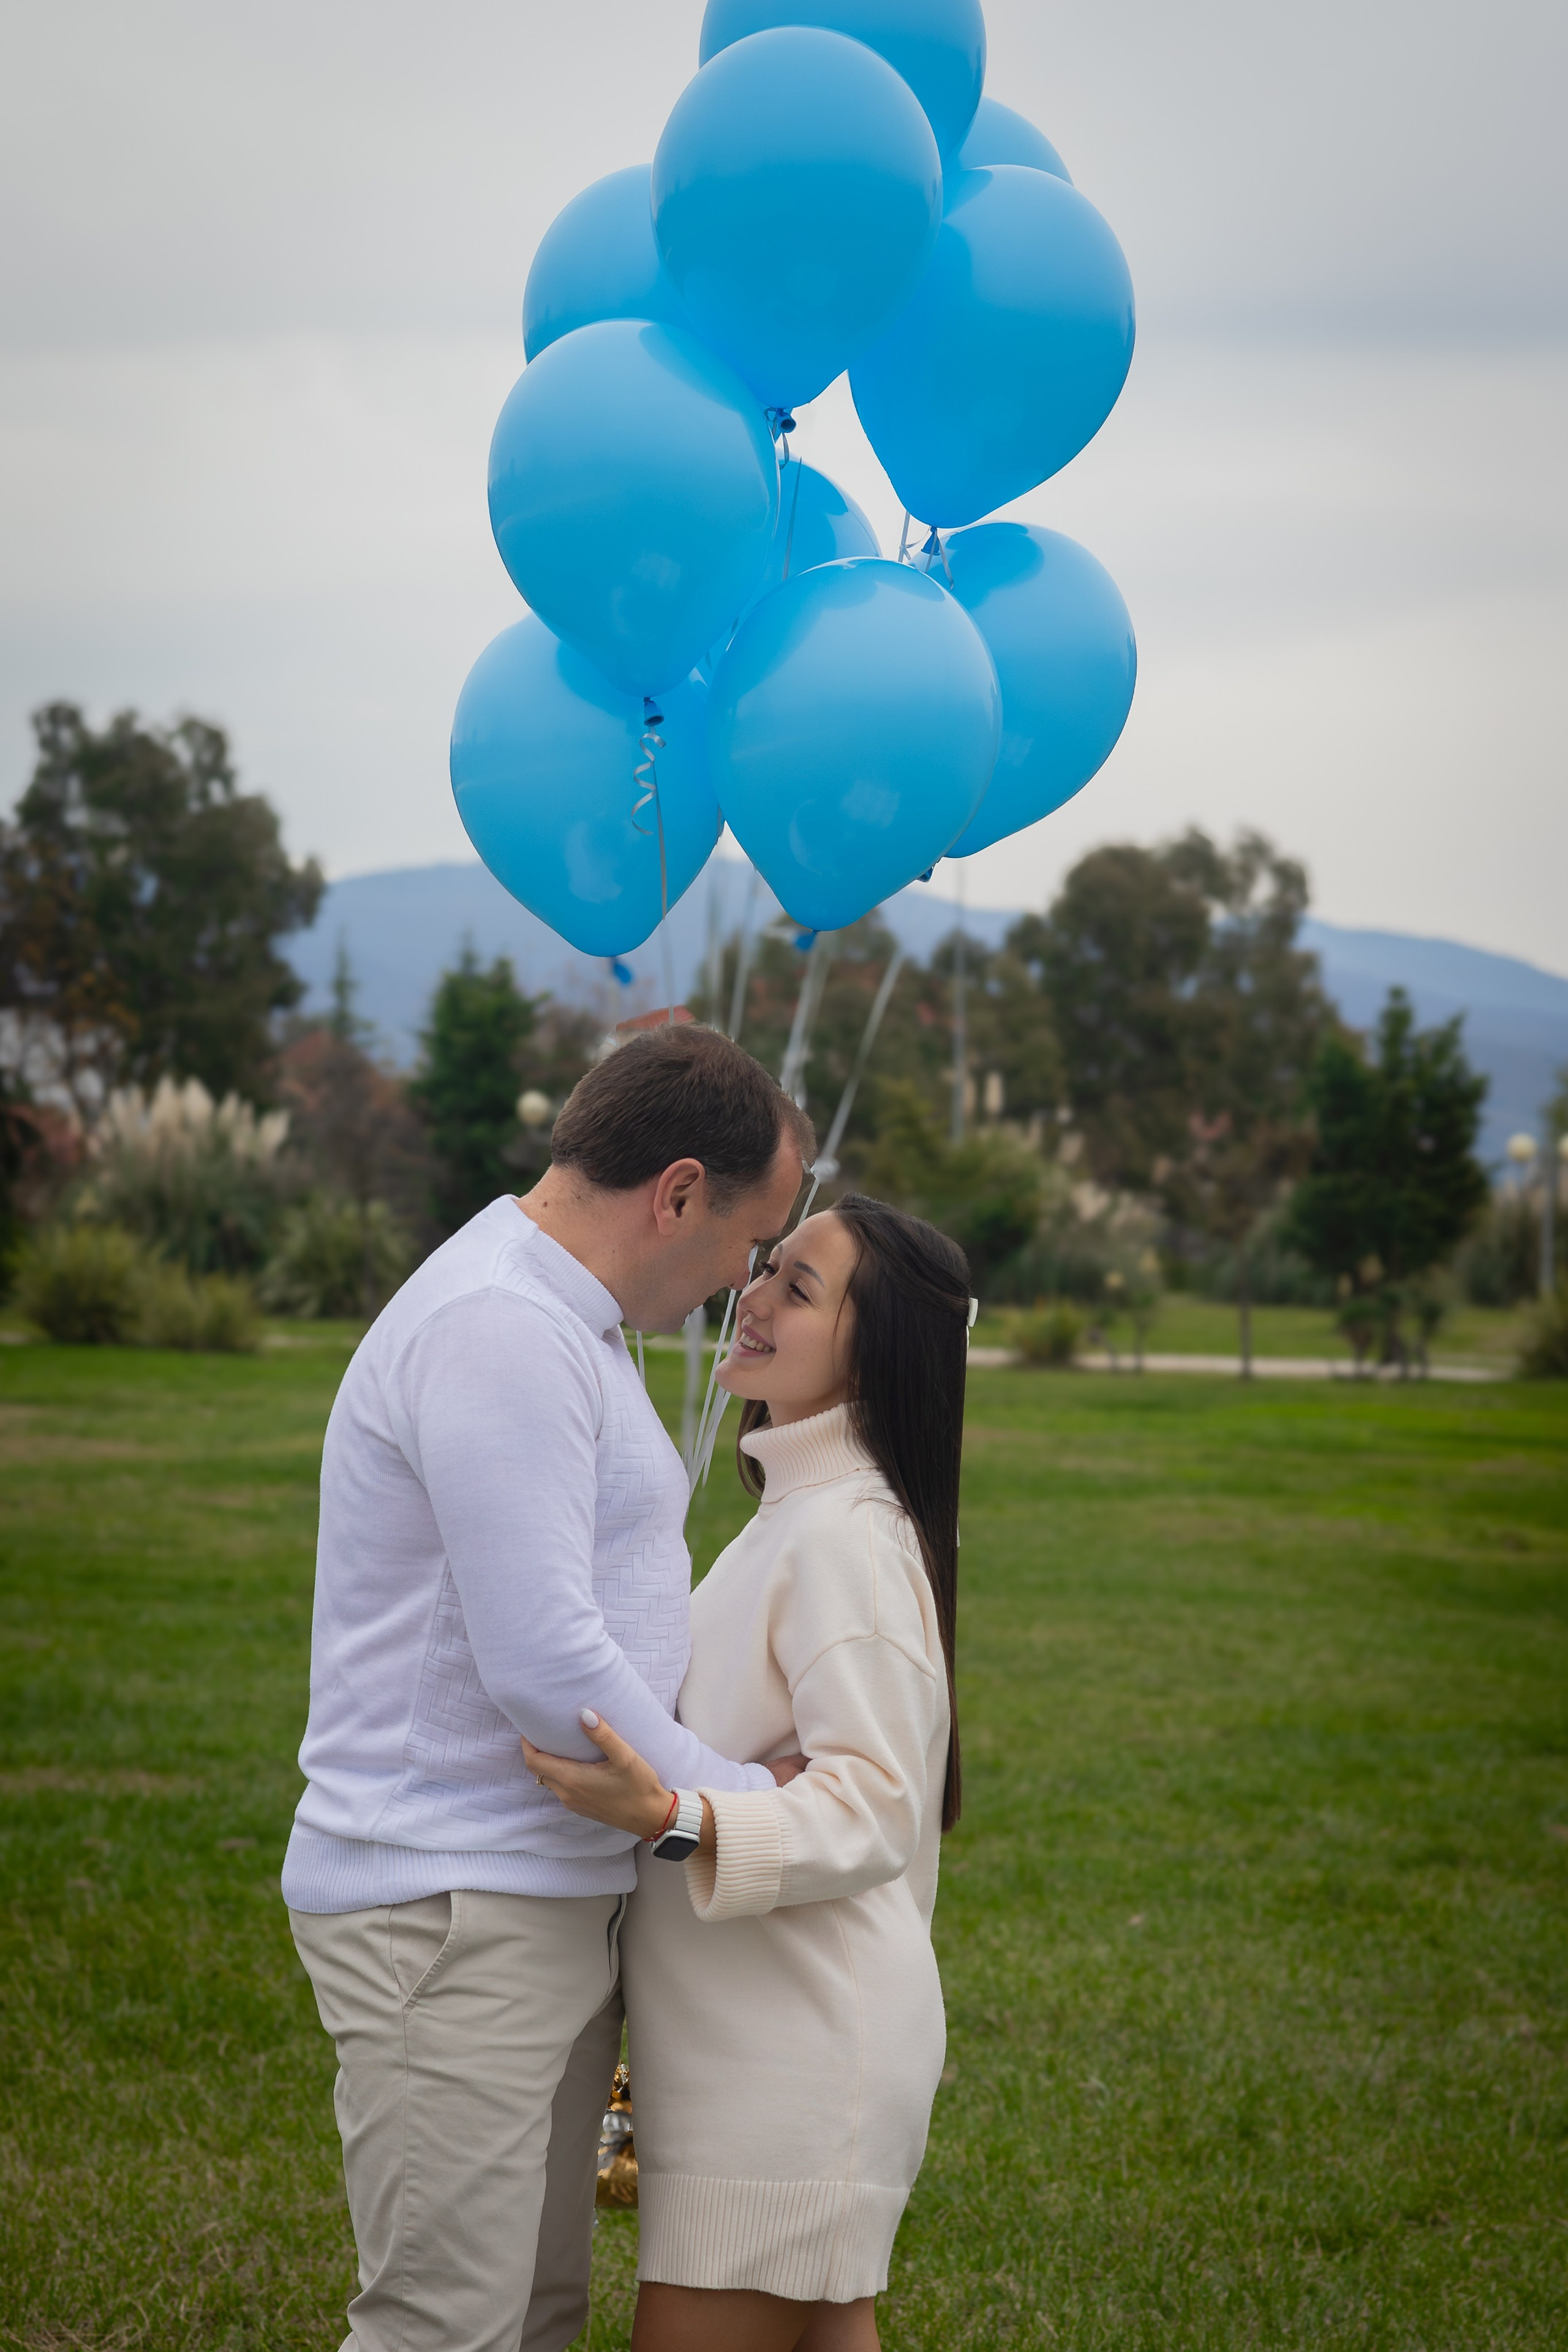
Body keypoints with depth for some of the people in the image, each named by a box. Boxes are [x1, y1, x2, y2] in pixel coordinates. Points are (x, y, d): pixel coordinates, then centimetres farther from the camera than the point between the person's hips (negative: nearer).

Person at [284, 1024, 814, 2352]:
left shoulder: (556, 1324, 18)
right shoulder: (497, 1330, -18)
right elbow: (541, 1664, -24)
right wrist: (741, 1803, -12)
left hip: (551, 1895, 11)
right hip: (452, 1911, -11)